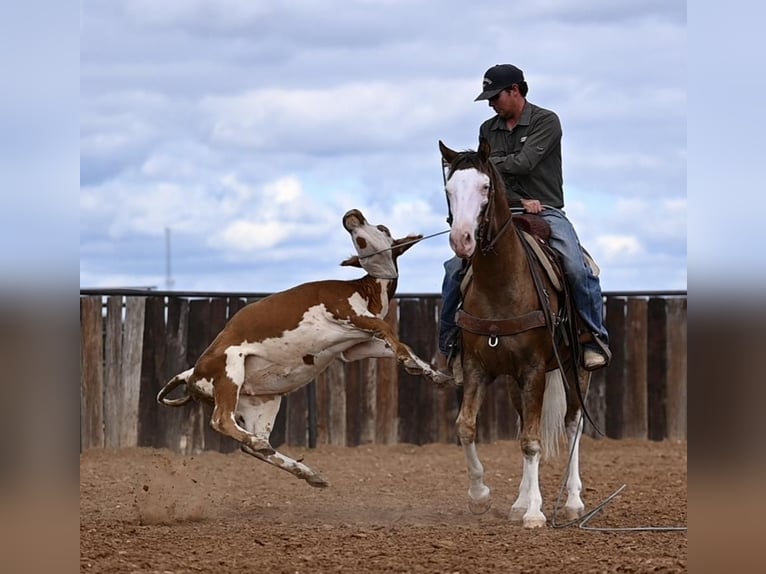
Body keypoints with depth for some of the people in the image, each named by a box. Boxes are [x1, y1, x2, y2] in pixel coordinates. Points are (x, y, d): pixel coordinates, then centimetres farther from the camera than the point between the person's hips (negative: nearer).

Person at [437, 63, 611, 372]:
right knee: (455, 267, -12)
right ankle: (446, 343, 2)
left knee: (577, 269, -27)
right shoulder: (488, 130, 12)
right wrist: (519, 201, -9)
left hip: (546, 211, -4)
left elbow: (523, 163, -16)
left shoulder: (546, 122, -4)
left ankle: (595, 338, -11)